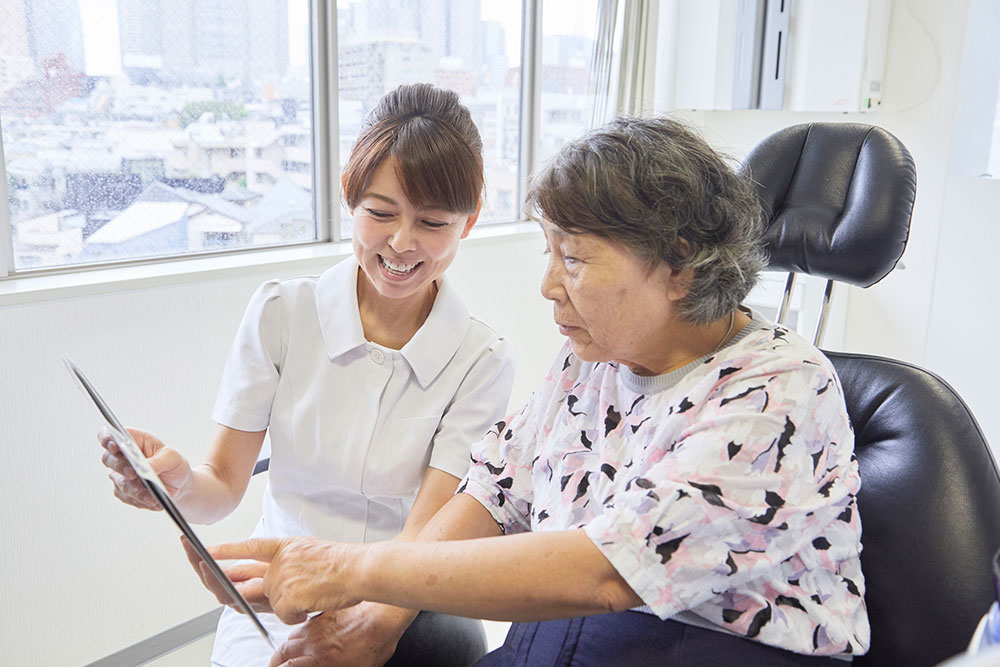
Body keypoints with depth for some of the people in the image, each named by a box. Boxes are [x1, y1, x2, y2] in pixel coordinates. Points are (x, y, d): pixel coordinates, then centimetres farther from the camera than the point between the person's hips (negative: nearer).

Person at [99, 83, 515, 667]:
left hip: (407, 603, 0)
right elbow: (223, 489, -4)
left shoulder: (483, 361, -8)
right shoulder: (282, 313, -5)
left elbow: (428, 536, -14)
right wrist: (179, 483, -26)